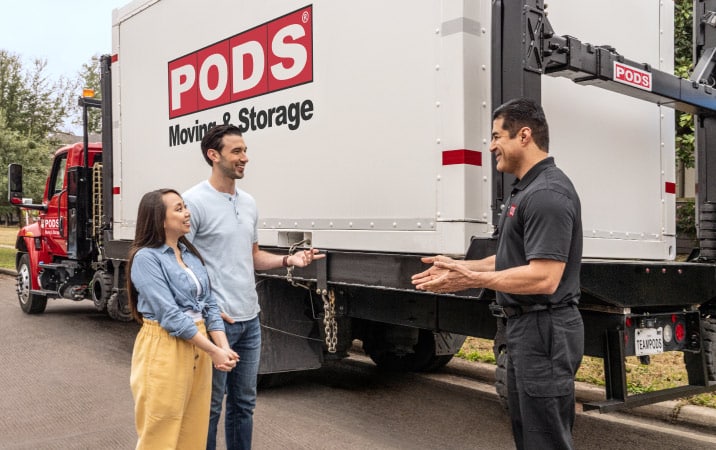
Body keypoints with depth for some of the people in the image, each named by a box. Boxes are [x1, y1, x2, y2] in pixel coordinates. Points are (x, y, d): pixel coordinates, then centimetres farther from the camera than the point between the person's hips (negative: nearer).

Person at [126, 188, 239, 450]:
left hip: (198, 347, 7)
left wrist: (224, 346, -7)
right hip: (164, 350, -7)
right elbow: (169, 314, -18)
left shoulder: (191, 254, 11)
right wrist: (213, 351, -18)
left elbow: (209, 303, 8)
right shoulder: (146, 257, -11)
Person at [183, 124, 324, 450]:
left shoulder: (249, 203, 11)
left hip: (250, 319, 8)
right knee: (210, 404, 5)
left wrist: (287, 260, 1)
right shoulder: (194, 201, -13)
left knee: (244, 402, 18)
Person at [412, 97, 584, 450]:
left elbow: (543, 278, -27)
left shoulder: (547, 193, -20)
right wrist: (458, 267, 12)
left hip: (544, 330, -11)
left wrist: (471, 280, -22)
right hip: (525, 327, 11)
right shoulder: (526, 189, 15)